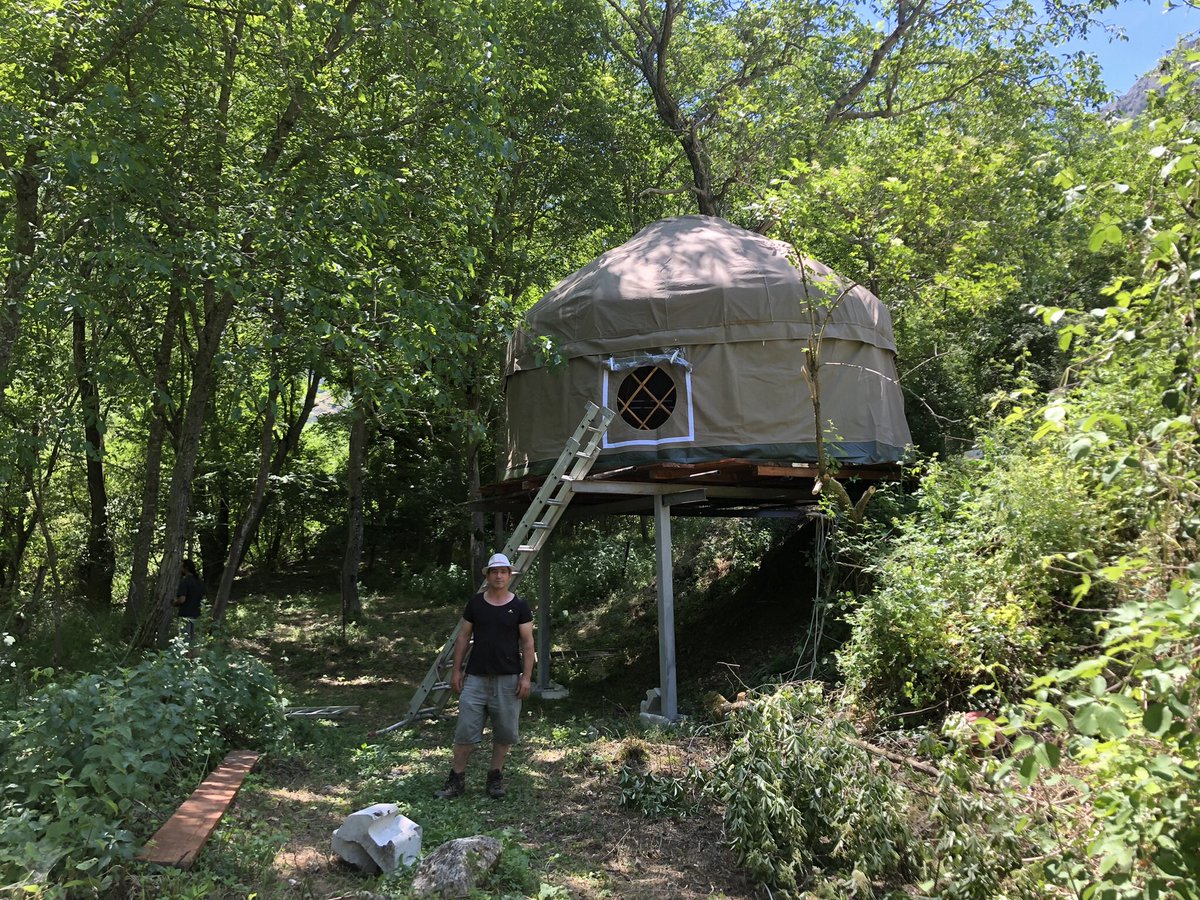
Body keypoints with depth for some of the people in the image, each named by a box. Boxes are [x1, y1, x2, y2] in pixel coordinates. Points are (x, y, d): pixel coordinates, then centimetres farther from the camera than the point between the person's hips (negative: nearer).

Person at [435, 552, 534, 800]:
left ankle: (496, 776, 24)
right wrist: (457, 670, 4)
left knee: (505, 731, 6)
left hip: (508, 678, -1)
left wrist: (526, 677, -7)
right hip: (476, 677, 1)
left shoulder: (519, 606, -1)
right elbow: (463, 637, 8)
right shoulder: (475, 603, 3)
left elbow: (527, 642, -1)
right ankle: (457, 778, 14)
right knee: (465, 730, 1)